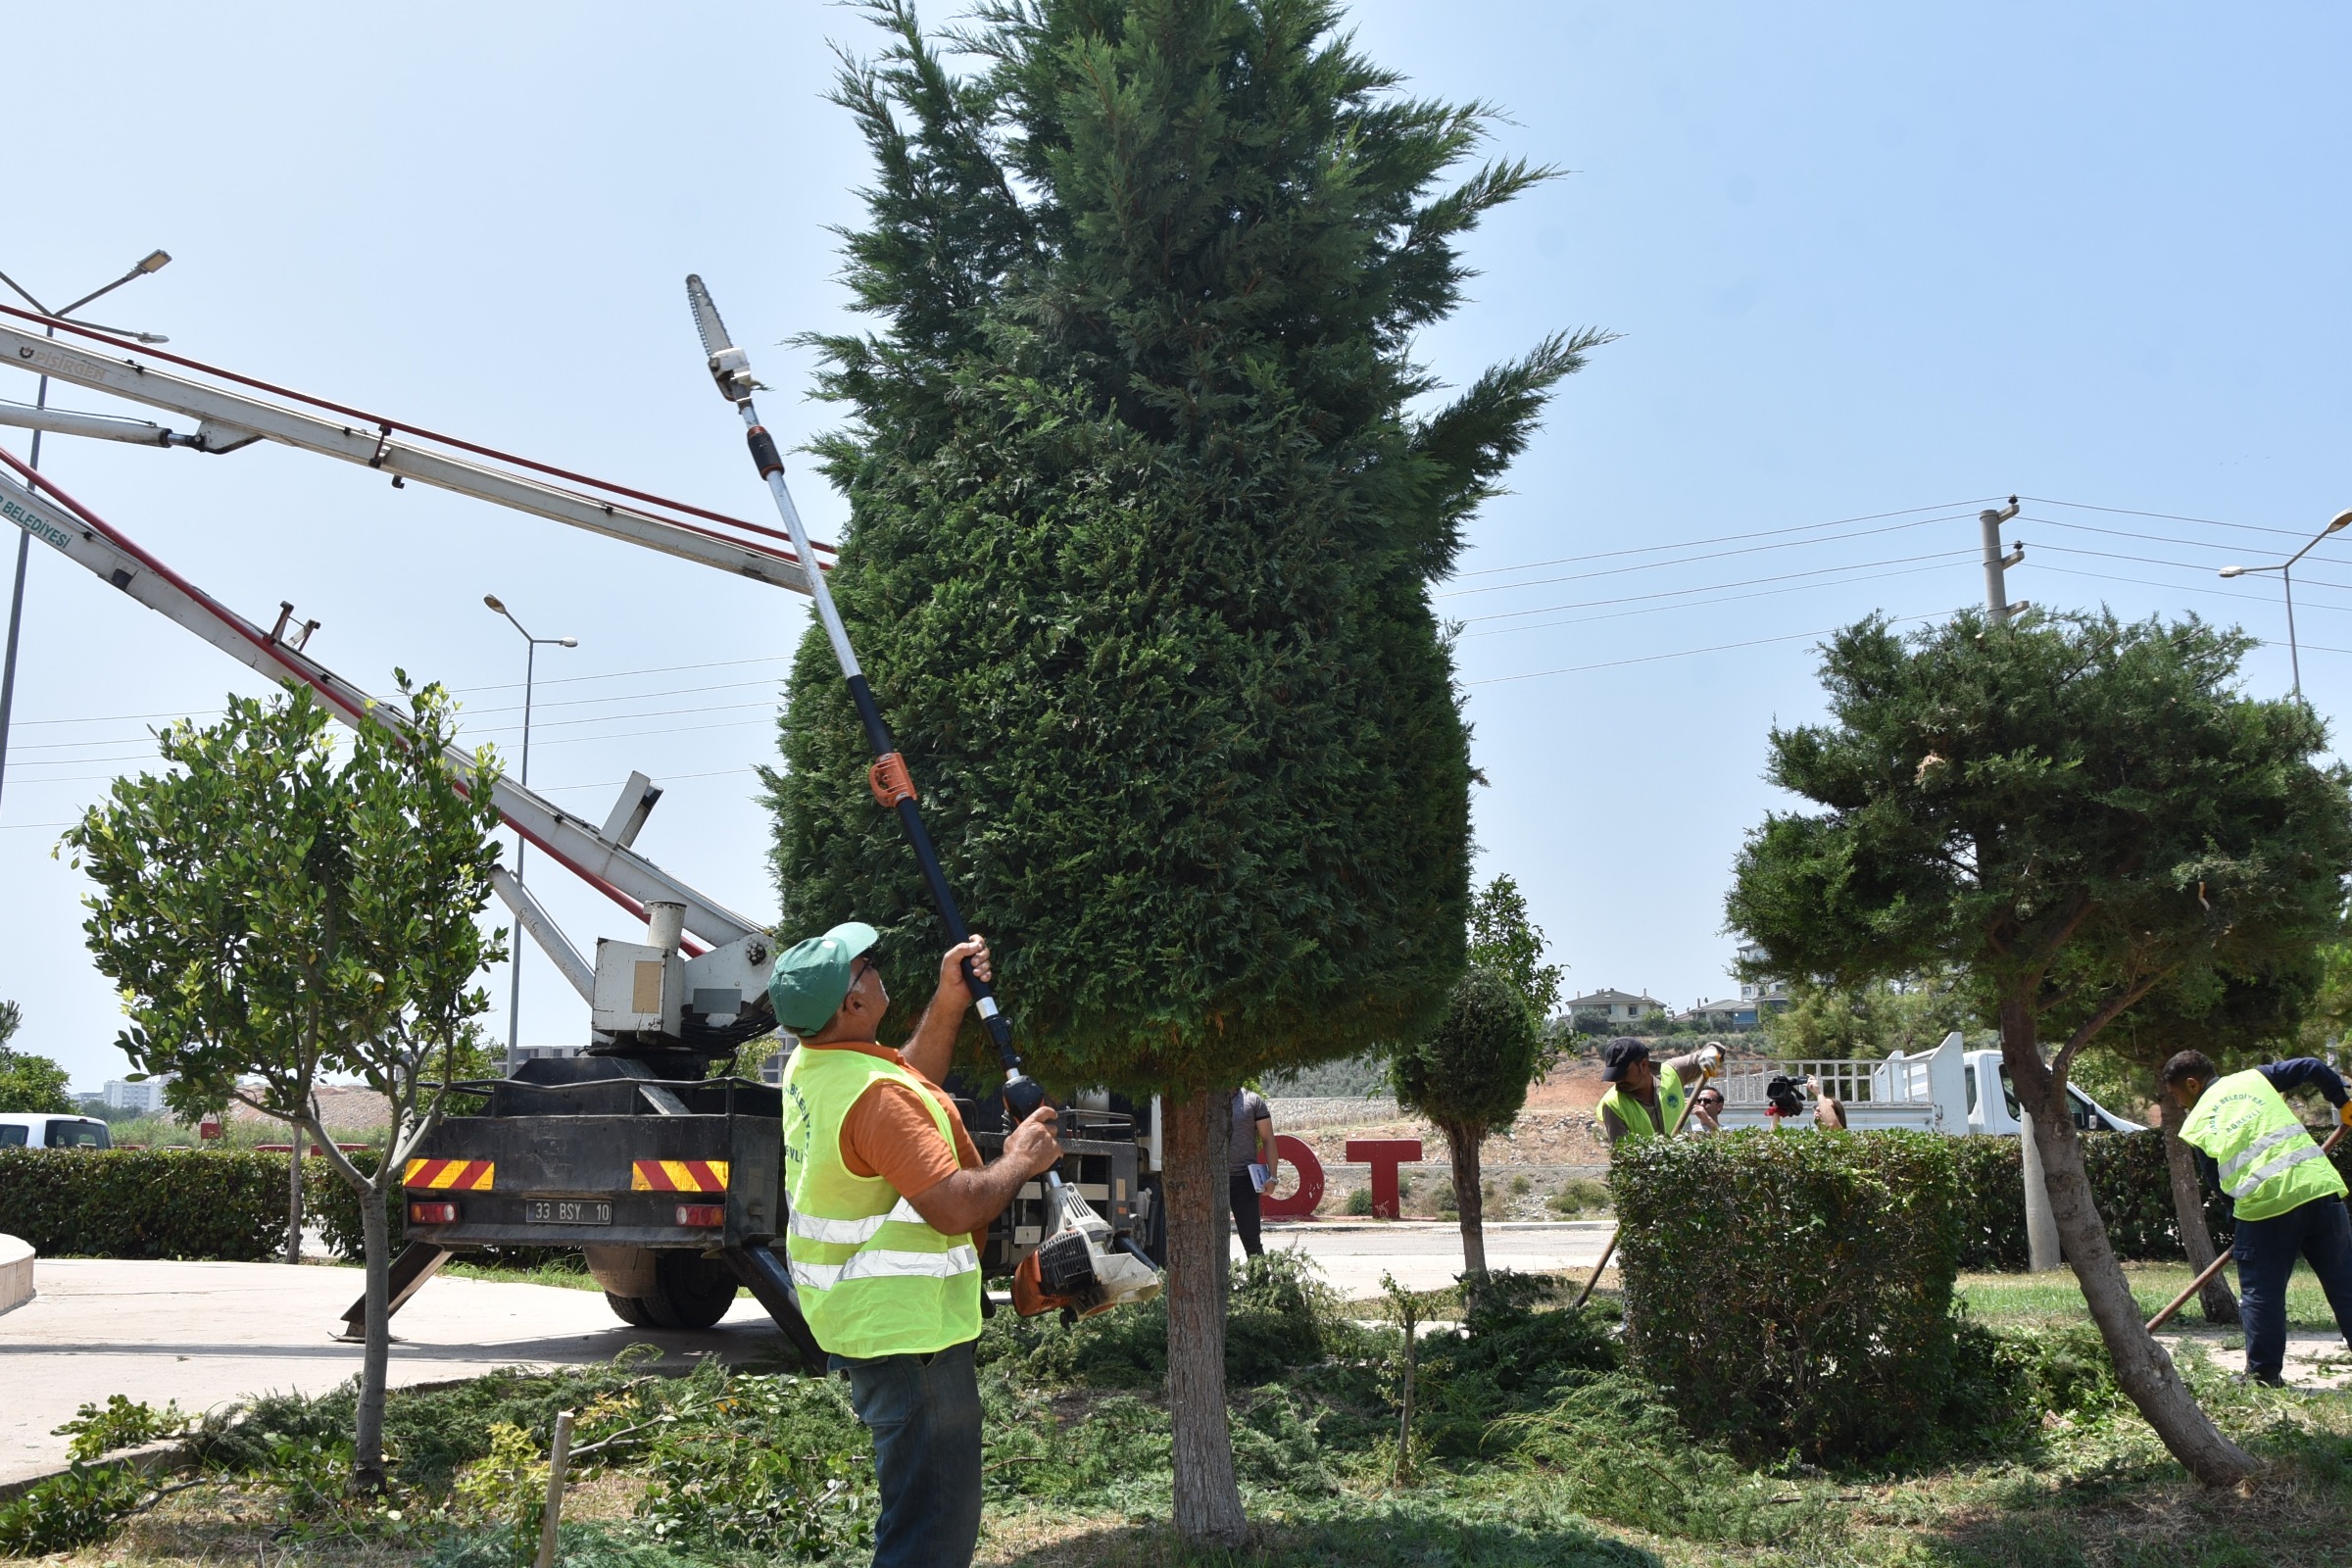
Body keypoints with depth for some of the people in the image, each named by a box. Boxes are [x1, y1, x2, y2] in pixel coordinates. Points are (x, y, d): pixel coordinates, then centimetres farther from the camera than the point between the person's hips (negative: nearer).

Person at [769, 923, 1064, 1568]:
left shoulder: (809, 1066, 4)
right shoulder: (874, 1095, -27)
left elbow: (912, 1082, 20)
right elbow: (955, 1207, -30)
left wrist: (948, 1001, 11)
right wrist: (1021, 1159, -13)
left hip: (856, 1317, 11)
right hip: (907, 1331, -11)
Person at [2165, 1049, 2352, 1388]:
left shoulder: (2197, 1123, 11)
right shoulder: (2255, 1078, 16)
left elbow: (2217, 1182, 13)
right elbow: (2313, 1067, 11)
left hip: (2263, 1205, -3)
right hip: (2319, 1187, 3)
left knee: (2261, 1294, 9)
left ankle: (2264, 1374, 10)